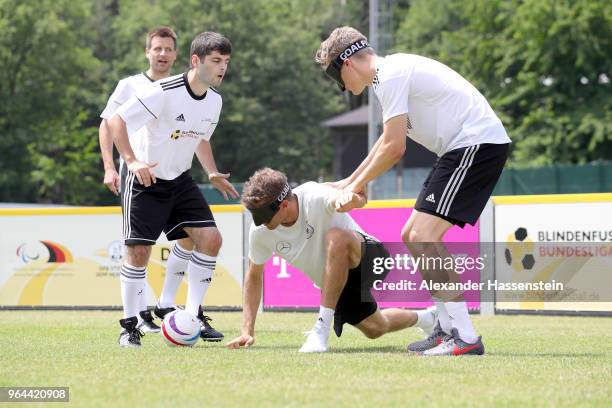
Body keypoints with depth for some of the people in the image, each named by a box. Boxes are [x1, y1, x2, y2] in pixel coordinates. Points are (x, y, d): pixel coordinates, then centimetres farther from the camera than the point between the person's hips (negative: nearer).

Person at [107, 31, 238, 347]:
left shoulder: (214, 100, 2)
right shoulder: (163, 92, -22)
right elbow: (116, 121, -21)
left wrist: (212, 173, 7)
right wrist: (132, 161, -30)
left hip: (179, 179, 7)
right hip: (144, 179, -6)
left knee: (210, 238, -8)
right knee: (139, 251, -9)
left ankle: (192, 315, 2)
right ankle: (129, 325, 5)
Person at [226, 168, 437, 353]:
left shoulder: (313, 197, -33)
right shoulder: (260, 231, -16)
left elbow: (359, 198, -53)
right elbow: (254, 276, -1)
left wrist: (351, 198, -79)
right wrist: (247, 331, -7)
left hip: (365, 257, -7)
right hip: (333, 283, 7)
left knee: (335, 237, -39)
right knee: (376, 329, 21)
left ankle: (322, 329, -33)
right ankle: (423, 318, 56)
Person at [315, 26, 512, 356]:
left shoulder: (390, 75, -13)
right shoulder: (396, 70, 19)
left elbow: (394, 147, -13)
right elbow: (389, 141, 32)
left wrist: (358, 184, 2)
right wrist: (350, 180, 35)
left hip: (477, 143, -10)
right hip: (464, 147, 10)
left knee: (423, 238, -17)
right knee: (412, 236, 13)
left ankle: (465, 337, -19)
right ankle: (448, 328, 16)